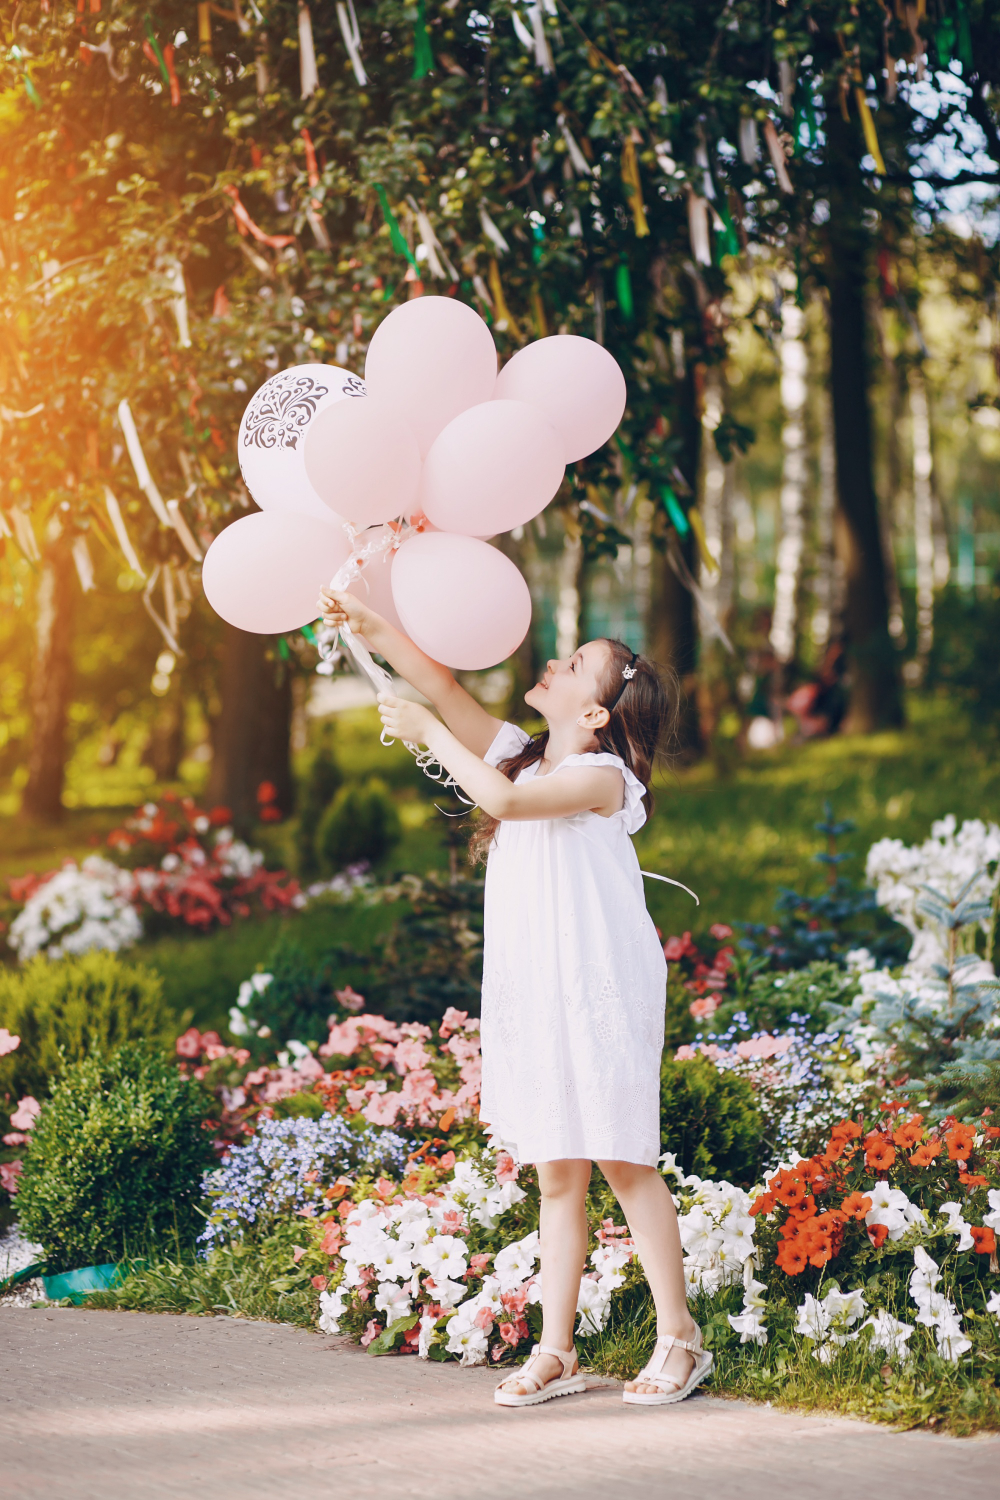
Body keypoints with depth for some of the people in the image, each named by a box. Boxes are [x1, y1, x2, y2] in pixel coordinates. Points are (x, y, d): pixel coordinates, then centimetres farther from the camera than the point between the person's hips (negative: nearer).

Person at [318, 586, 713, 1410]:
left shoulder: (602, 775, -9)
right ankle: (555, 1352, 10)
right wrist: (371, 629, -2)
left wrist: (428, 733, -12)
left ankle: (679, 1340, 5)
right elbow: (447, 687, 8)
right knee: (558, 1176, 8)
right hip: (533, 996, 7)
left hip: (601, 992, -7)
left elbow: (502, 798, -22)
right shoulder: (523, 754, 12)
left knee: (625, 1164, -4)